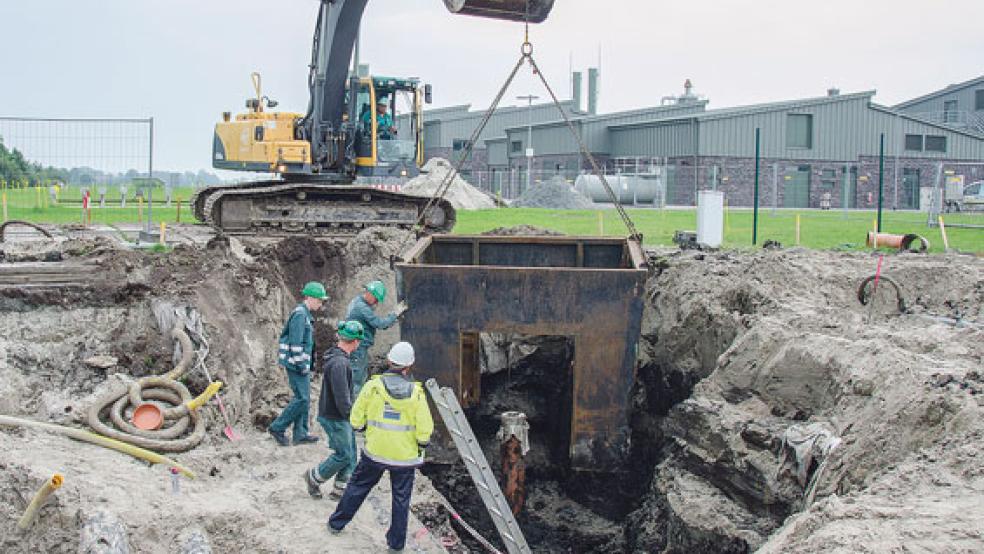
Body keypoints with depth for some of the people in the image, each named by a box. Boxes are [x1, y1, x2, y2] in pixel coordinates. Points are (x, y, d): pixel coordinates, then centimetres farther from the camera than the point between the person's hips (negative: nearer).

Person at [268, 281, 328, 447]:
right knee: (302, 398, -9)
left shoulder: (304, 314, 16)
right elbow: (295, 342, -21)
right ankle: (278, 427, 0)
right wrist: (301, 365, -18)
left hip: (302, 364, 10)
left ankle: (300, 434, 17)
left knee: (304, 398, 12)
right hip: (297, 364, -10)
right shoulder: (300, 314, -16)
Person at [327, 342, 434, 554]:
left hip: (375, 453, 1)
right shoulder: (416, 392, -11)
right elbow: (425, 430, -10)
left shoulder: (373, 385, -10)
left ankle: (336, 524, 34)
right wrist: (421, 445, 9)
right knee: (401, 498, 13)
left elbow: (356, 420, -4)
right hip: (405, 456, -1)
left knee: (357, 487, 21)